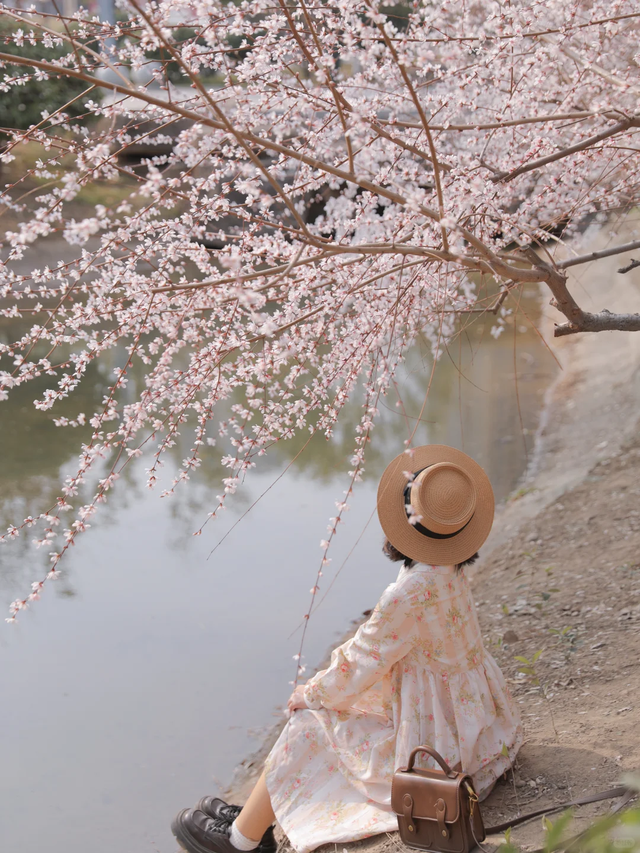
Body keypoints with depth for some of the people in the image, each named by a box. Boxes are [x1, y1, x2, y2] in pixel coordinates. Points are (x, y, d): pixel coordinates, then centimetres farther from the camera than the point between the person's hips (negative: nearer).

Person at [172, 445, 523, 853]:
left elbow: (357, 670, -18)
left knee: (309, 724, 3)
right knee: (322, 704, 16)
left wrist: (309, 694, 0)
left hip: (435, 750, -8)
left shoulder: (411, 593, -31)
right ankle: (254, 818, 28)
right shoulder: (451, 572, -3)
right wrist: (322, 687, 10)